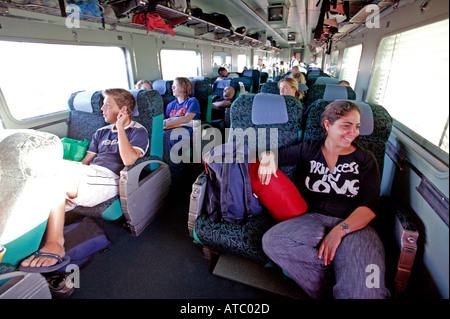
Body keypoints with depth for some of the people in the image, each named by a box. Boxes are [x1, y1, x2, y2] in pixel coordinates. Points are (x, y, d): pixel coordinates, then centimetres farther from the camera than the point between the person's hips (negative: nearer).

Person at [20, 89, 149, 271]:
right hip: (88, 176, 7)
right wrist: (68, 184, 2)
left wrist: (120, 127, -8)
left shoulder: (138, 131, 6)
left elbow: (128, 160, -14)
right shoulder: (101, 132, 28)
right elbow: (85, 162, 21)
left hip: (109, 179, -7)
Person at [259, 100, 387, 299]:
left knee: (363, 290, -34)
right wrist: (268, 157, -14)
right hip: (313, 219, 3)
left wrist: (340, 230, -17)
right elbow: (271, 153, 13)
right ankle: (330, 286, -13)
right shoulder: (308, 151, 13)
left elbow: (370, 206, 1)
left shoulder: (365, 161, 11)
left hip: (353, 226, -2)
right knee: (272, 241, -29)